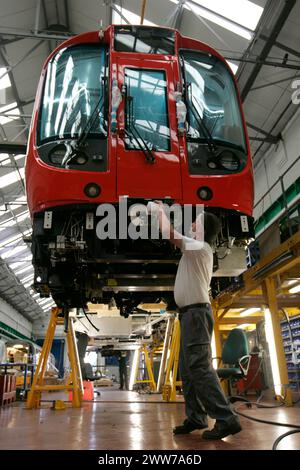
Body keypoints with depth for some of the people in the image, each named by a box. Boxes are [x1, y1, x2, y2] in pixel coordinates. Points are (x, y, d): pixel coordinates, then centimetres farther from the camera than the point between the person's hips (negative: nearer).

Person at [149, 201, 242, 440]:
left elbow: (169, 233, -14)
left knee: (199, 367, -13)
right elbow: (177, 236, 30)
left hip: (196, 312, -10)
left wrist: (161, 211, 2)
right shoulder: (196, 249, 18)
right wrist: (163, 212, 33)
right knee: (188, 369, 9)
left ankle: (226, 419, -9)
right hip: (191, 313, 10)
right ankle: (196, 418, 14)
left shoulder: (200, 247, -10)